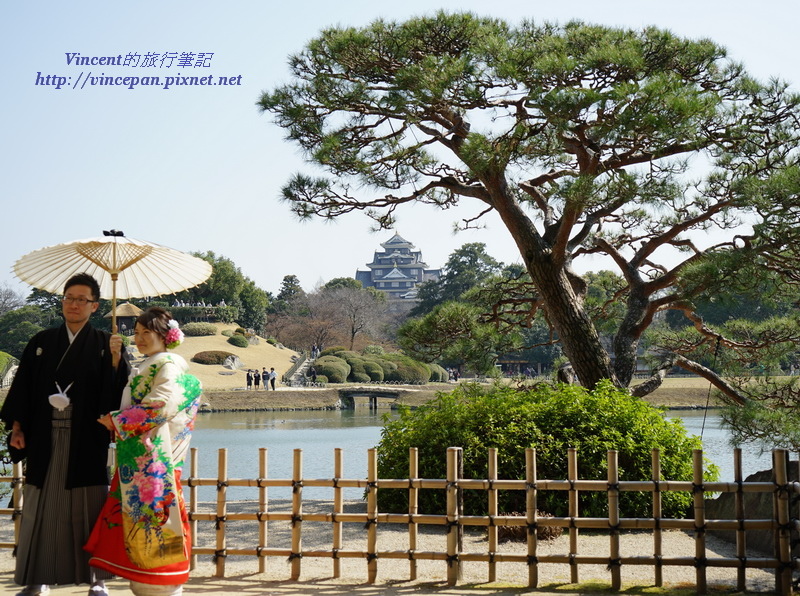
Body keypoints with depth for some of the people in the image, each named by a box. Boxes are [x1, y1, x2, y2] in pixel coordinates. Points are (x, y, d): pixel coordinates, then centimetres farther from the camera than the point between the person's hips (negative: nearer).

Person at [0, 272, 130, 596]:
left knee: (87, 508, 0)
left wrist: (116, 357, -21)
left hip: (86, 439, -2)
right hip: (45, 438, 2)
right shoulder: (41, 342, 10)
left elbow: (118, 390, -6)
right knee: (42, 507, 4)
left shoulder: (104, 345, 4)